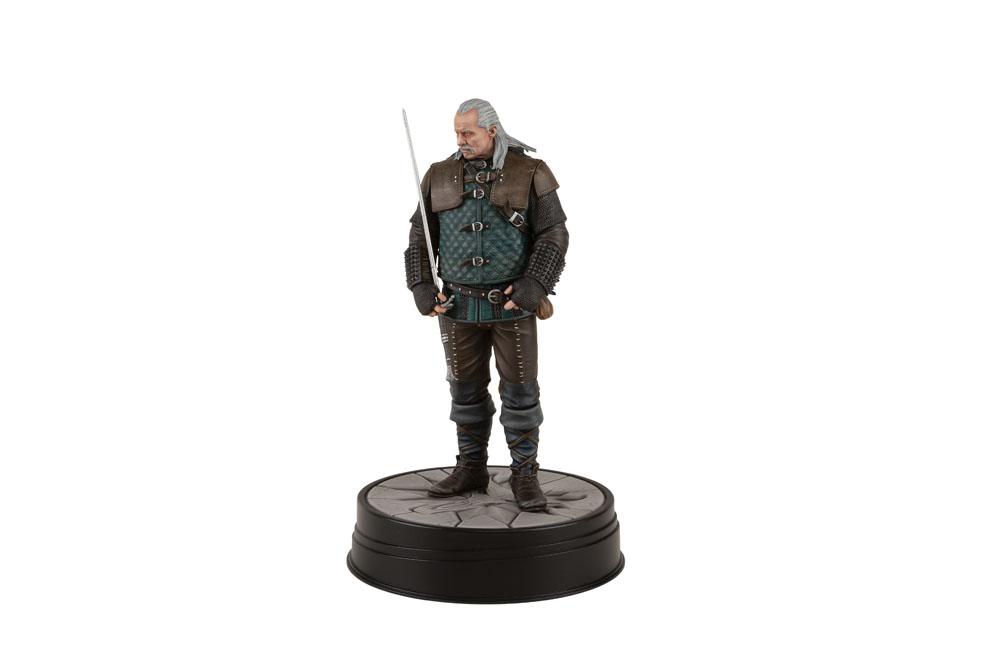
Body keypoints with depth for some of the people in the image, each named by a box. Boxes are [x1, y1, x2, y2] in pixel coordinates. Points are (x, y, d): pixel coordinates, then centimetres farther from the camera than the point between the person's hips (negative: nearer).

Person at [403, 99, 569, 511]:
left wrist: (534, 285, -21)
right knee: (466, 389, 9)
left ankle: (524, 476, 10)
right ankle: (471, 469, 21)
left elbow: (553, 235, -8)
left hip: (513, 303, -3)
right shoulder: (441, 176, 3)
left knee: (520, 389, -1)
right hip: (459, 304, 3)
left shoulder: (529, 174, -6)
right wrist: (422, 289, -7)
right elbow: (420, 237, 5)